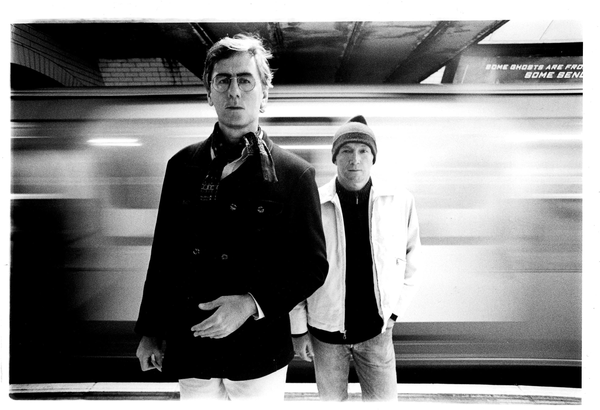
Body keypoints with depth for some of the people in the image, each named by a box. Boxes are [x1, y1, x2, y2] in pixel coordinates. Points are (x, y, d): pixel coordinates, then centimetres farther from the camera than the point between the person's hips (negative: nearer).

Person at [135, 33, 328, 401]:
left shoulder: (295, 174, -8)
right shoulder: (182, 166, 1)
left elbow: (313, 265, -6)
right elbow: (163, 254, 7)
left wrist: (253, 303, -18)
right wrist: (150, 331, 10)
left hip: (259, 355, -2)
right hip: (189, 348, 3)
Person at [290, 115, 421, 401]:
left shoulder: (401, 201, -7)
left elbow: (411, 256, 5)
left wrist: (396, 308, 2)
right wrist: (298, 329, -3)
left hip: (376, 331, 1)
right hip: (325, 332, 0)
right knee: (332, 400, 17)